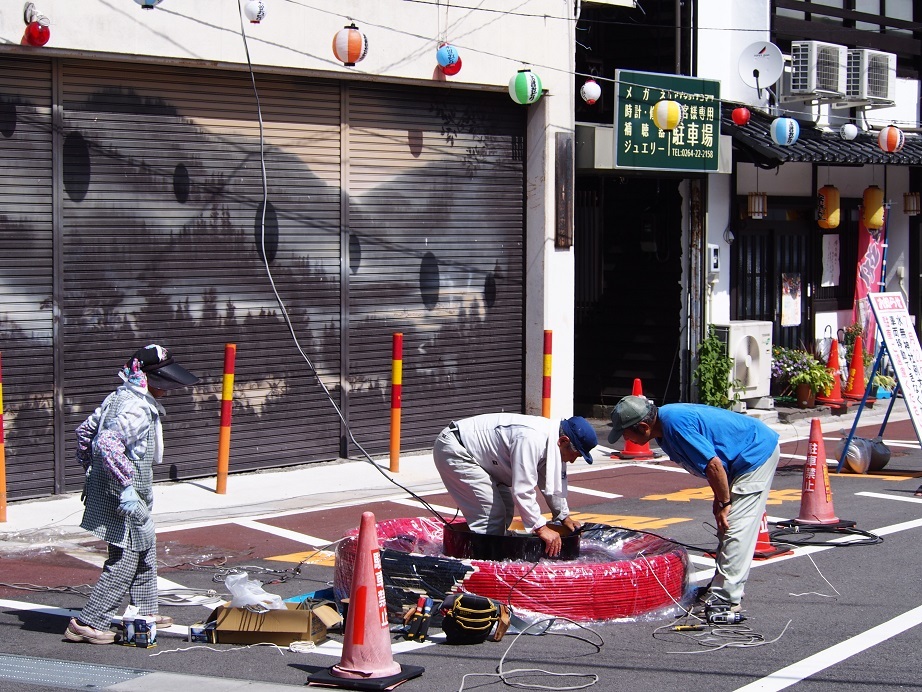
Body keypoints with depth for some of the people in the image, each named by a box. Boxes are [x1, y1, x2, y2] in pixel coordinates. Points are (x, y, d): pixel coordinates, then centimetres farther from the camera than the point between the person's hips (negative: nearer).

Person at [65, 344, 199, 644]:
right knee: (124, 561, -5)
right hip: (125, 500, -11)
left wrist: (91, 469, 23)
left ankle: (145, 611, 36)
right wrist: (126, 487, -32)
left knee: (145, 552, 23)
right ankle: (87, 624, -2)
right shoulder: (136, 409, -22)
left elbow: (85, 431, 17)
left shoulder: (118, 398, 9)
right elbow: (108, 443, -35)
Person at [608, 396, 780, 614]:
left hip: (758, 453, -10)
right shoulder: (664, 422, 3)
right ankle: (722, 586, 23)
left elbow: (713, 465, -28)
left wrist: (725, 503, -16)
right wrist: (719, 498, 11)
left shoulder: (675, 424, -28)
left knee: (734, 527, -11)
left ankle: (725, 598, -9)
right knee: (726, 528, 15)